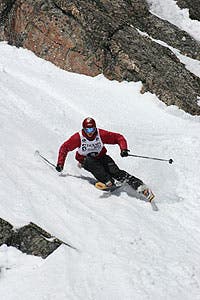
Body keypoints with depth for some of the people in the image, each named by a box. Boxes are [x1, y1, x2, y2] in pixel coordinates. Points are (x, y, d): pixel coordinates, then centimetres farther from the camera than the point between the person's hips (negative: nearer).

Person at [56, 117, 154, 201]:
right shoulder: (78, 137, -18)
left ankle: (141, 186, -33)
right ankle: (108, 181, -47)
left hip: (101, 157, -1)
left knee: (115, 172, -24)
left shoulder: (101, 134, -16)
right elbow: (64, 148, -6)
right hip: (86, 160, 1)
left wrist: (123, 149, -25)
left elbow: (118, 137, -9)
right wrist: (60, 163, -11)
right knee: (91, 161, -37)